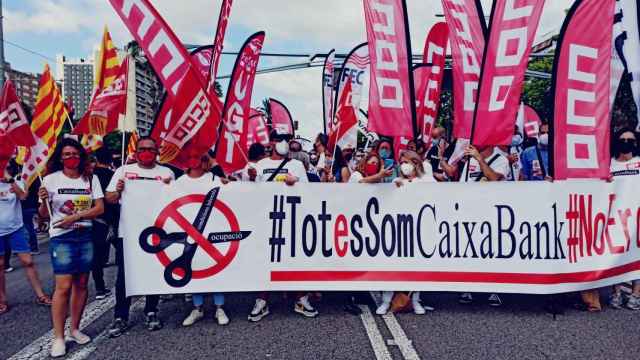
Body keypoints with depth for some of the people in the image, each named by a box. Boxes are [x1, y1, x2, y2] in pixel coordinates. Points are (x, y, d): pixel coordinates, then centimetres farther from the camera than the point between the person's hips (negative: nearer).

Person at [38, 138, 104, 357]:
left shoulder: (91, 178, 4)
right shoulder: (51, 179, -1)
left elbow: (100, 208, -1)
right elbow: (44, 215, 3)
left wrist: (75, 217, -13)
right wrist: (43, 201, -18)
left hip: (86, 236, 3)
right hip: (61, 238, -3)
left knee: (81, 284, 8)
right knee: (64, 287, -8)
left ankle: (75, 329, 21)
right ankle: (58, 338, 0)